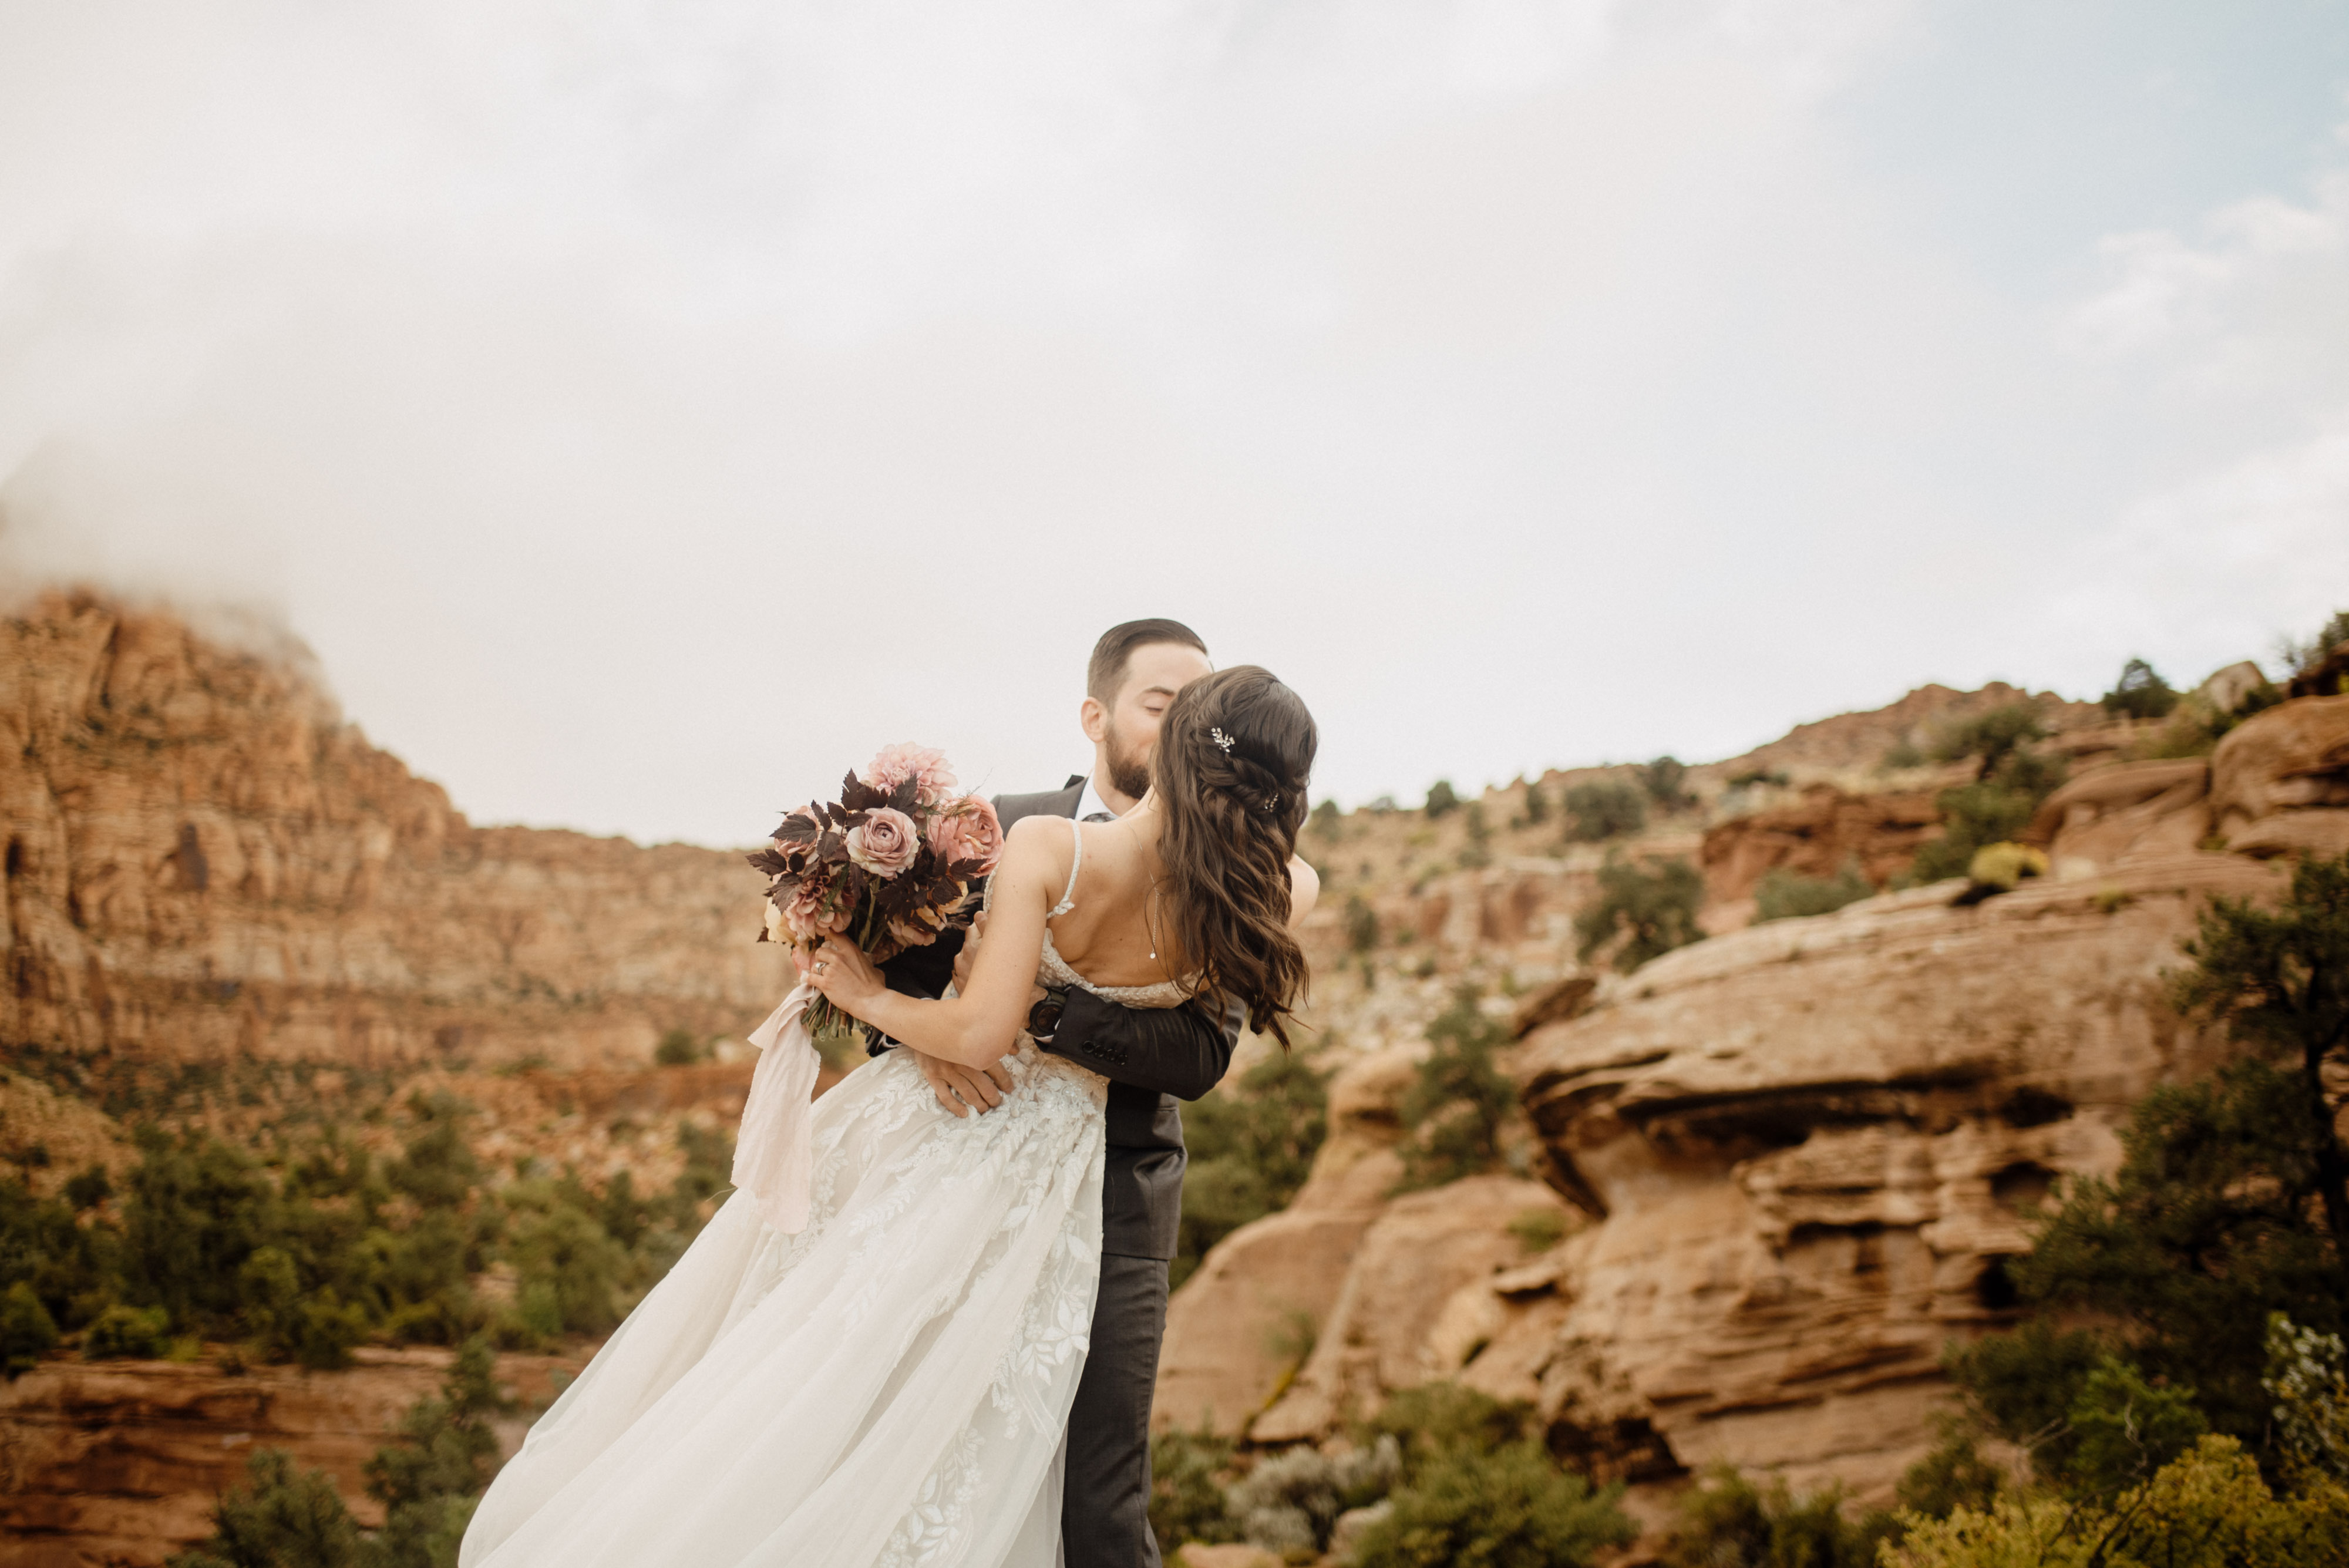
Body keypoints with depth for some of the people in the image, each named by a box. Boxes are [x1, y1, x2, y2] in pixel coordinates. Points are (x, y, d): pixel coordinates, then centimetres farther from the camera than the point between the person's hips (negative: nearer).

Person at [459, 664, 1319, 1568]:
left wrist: (866, 996, -10)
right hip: (1038, 1183, 2)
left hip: (922, 1126, -2)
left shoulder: (1045, 846, -22)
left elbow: (979, 1034, -25)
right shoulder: (1258, 907, -15)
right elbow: (1297, 876, 10)